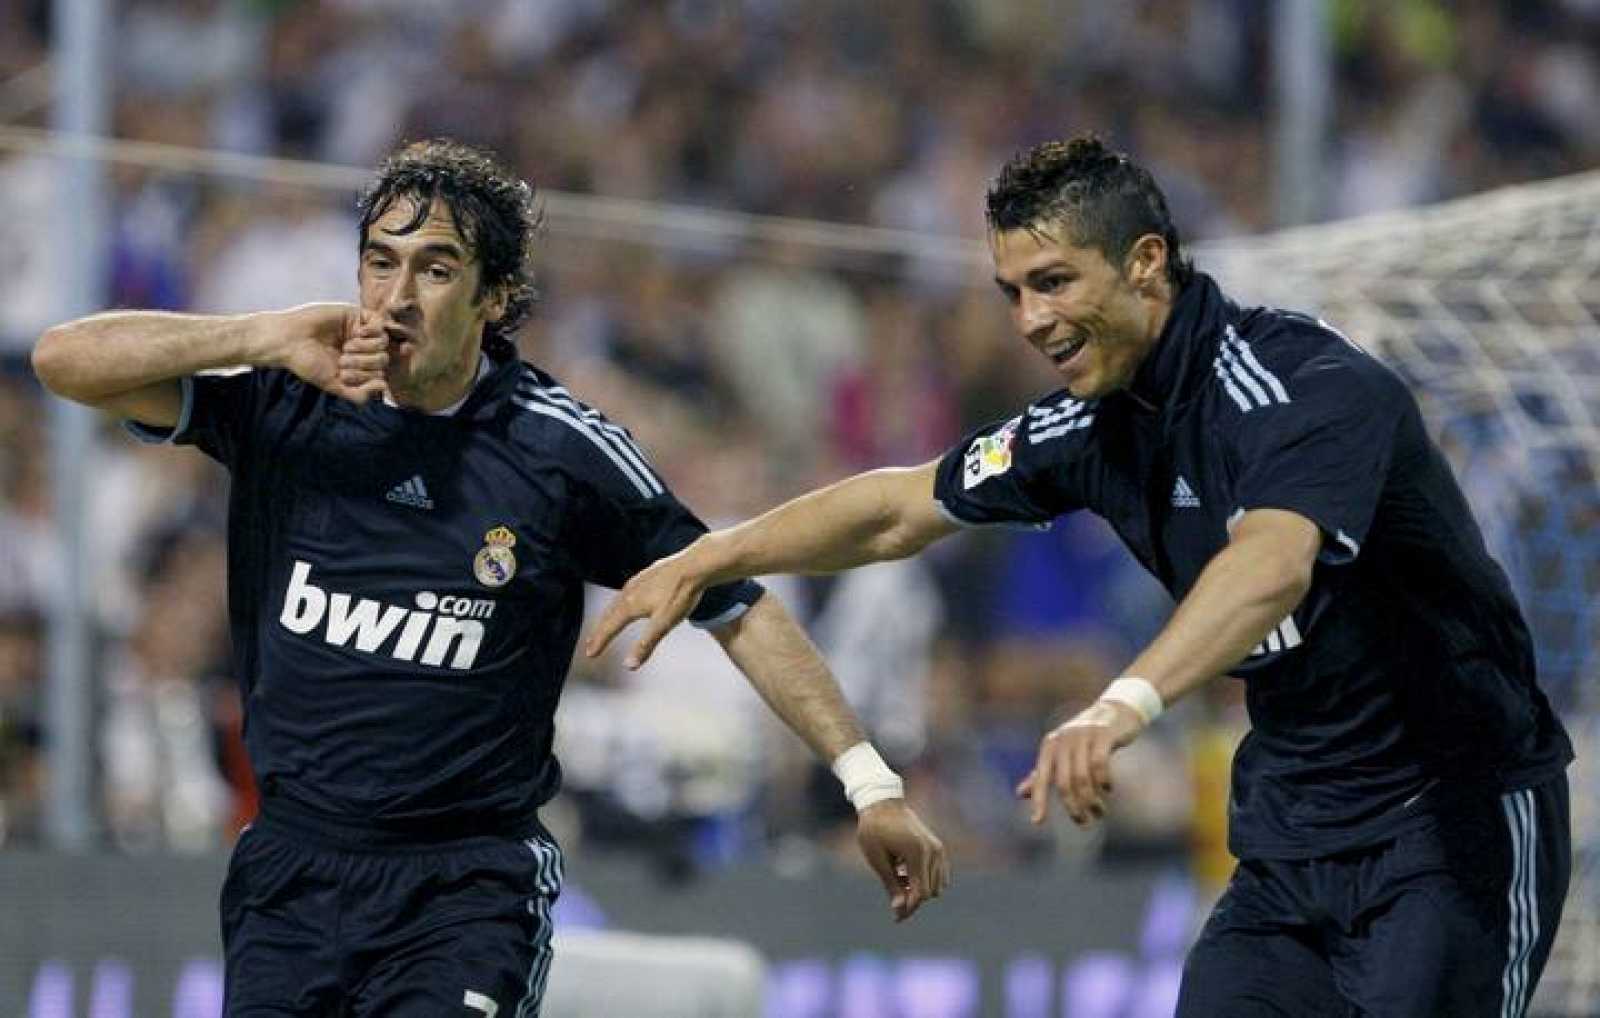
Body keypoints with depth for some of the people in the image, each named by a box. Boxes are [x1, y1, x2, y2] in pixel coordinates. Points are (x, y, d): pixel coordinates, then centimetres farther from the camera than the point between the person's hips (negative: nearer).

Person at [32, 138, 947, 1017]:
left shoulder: (562, 451, -6)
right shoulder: (285, 403, -1)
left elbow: (736, 608, 2)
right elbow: (65, 360, -8)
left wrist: (870, 783, -3)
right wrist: (271, 339, -20)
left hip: (472, 881, -3)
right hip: (292, 864, 3)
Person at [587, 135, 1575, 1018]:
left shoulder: (1314, 387, -22)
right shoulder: (1098, 428, 3)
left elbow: (1271, 566, -41)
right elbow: (900, 509, 18)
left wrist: (1127, 704, -56)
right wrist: (705, 560, 14)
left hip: (1456, 825, -7)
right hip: (1291, 840, 7)